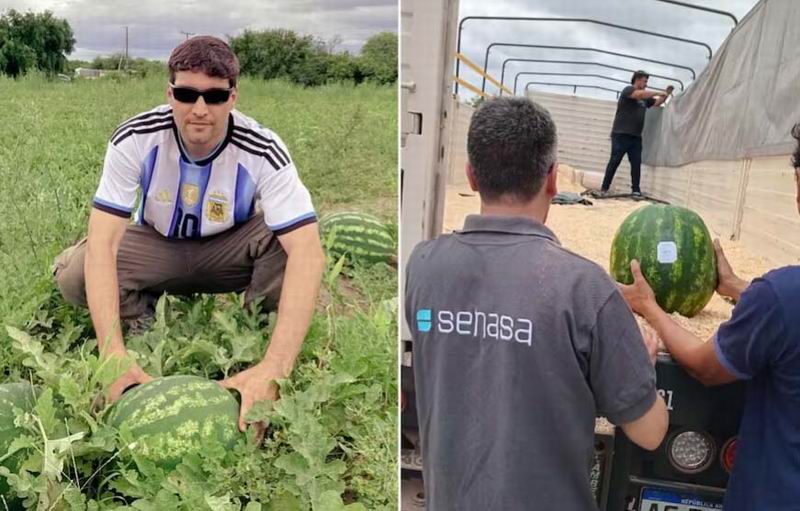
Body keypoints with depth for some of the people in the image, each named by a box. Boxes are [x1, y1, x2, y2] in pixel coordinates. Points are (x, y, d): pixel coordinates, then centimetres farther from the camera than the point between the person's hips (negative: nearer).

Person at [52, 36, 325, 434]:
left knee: (291, 241, -32)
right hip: (158, 246, 1)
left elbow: (308, 253, -40)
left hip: (231, 248, -1)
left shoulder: (262, 152, -30)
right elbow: (102, 243, -31)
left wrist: (274, 368, -51)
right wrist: (114, 355, -44)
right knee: (73, 273, -26)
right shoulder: (134, 140, -26)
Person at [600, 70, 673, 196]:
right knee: (614, 161, -5)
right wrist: (659, 93, -17)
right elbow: (641, 94, -22)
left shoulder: (645, 98, 18)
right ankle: (604, 188, -1)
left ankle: (636, 189, 2)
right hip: (621, 134, -7)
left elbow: (657, 103, 24)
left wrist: (667, 94, 7)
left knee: (636, 163, 1)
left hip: (636, 136, 7)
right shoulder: (628, 90, -4)